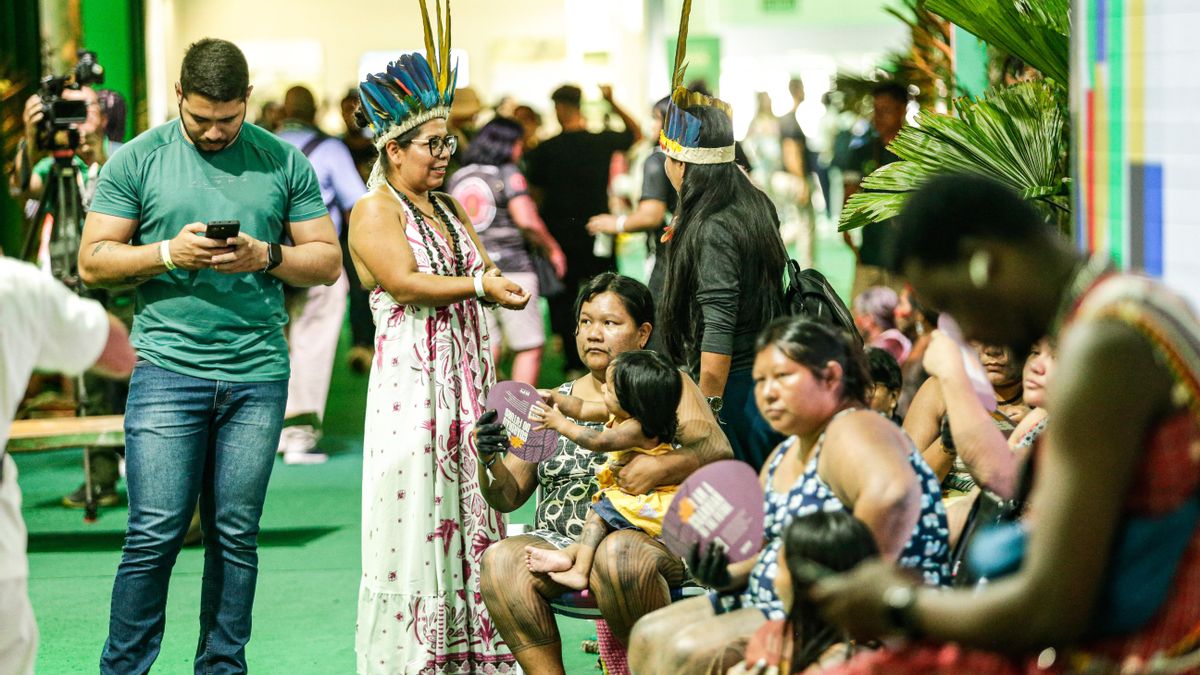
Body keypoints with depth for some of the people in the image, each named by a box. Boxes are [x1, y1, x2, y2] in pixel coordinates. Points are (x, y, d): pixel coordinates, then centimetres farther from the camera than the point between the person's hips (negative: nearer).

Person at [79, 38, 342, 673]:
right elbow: (92, 262, 3)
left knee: (236, 536, 5)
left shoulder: (284, 162, 8)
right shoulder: (137, 160, 4)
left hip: (258, 374, 2)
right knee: (155, 534, -6)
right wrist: (169, 252, -12)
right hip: (168, 367, -2)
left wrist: (265, 257, -9)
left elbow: (326, 260, 10)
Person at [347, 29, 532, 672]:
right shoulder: (375, 210, -5)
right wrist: (478, 286, -17)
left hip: (466, 377, 7)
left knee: (467, 505, 6)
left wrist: (493, 277, -10)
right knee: (414, 507, -7)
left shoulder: (449, 209, 19)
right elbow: (403, 282, -16)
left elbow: (485, 271, 12)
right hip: (411, 377, -7)